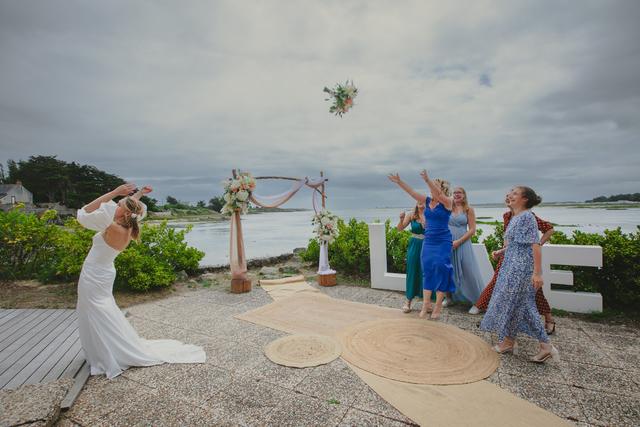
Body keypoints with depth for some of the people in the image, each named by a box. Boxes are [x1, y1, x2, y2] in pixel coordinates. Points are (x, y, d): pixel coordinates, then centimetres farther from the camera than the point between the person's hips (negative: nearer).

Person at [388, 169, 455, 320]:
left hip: (443, 243, -5)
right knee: (427, 271, 6)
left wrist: (427, 179, -41)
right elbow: (412, 192, 2)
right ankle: (426, 304, 13)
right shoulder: (427, 200, 6)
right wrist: (399, 182, -7)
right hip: (428, 241, 5)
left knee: (440, 271, -4)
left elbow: (438, 194, -28)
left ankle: (438, 306, 6)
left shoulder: (447, 202, -9)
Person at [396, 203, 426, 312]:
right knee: (412, 272, 5)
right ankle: (408, 300, 13)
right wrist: (401, 219, -20)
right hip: (414, 246, 1)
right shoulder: (411, 215, 0)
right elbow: (400, 228, -1)